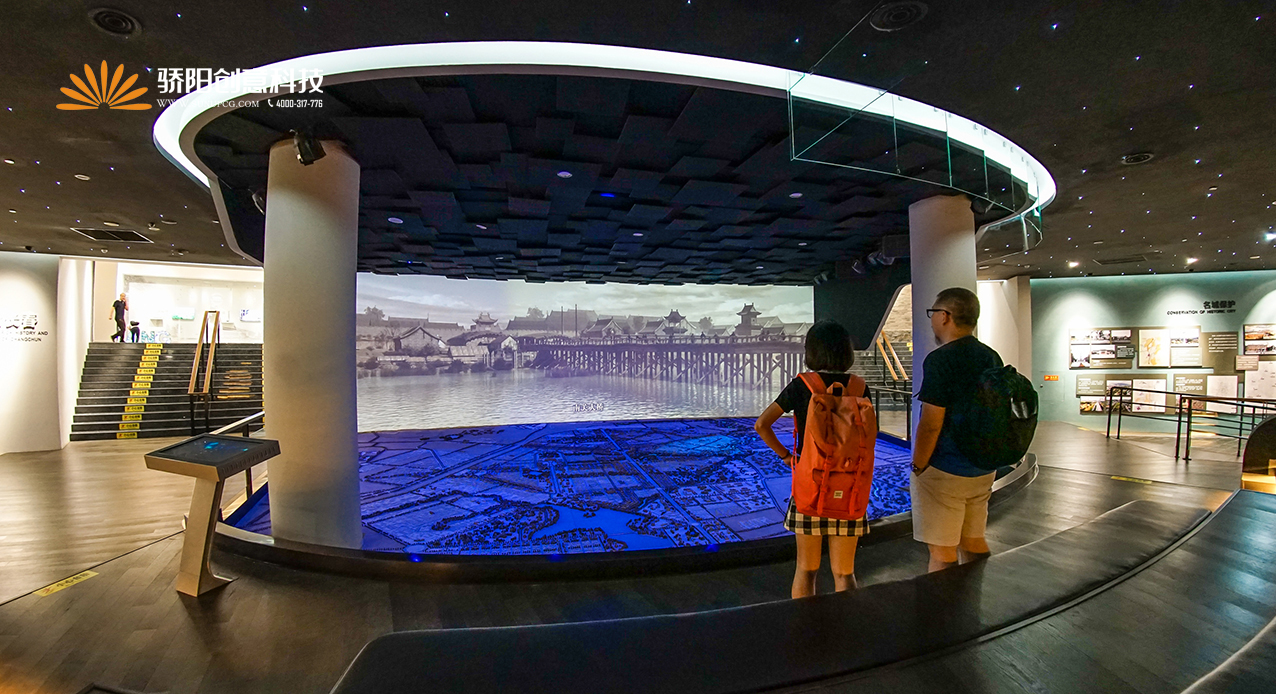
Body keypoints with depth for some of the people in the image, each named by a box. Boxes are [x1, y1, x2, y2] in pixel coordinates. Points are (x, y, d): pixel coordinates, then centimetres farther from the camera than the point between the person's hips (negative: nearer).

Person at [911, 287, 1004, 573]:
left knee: (942, 553, 1)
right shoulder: (992, 357, 8)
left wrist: (917, 468, -10)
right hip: (983, 470, 8)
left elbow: (931, 424, -20)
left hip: (944, 472, -8)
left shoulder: (940, 360, -17)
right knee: (974, 543, 21)